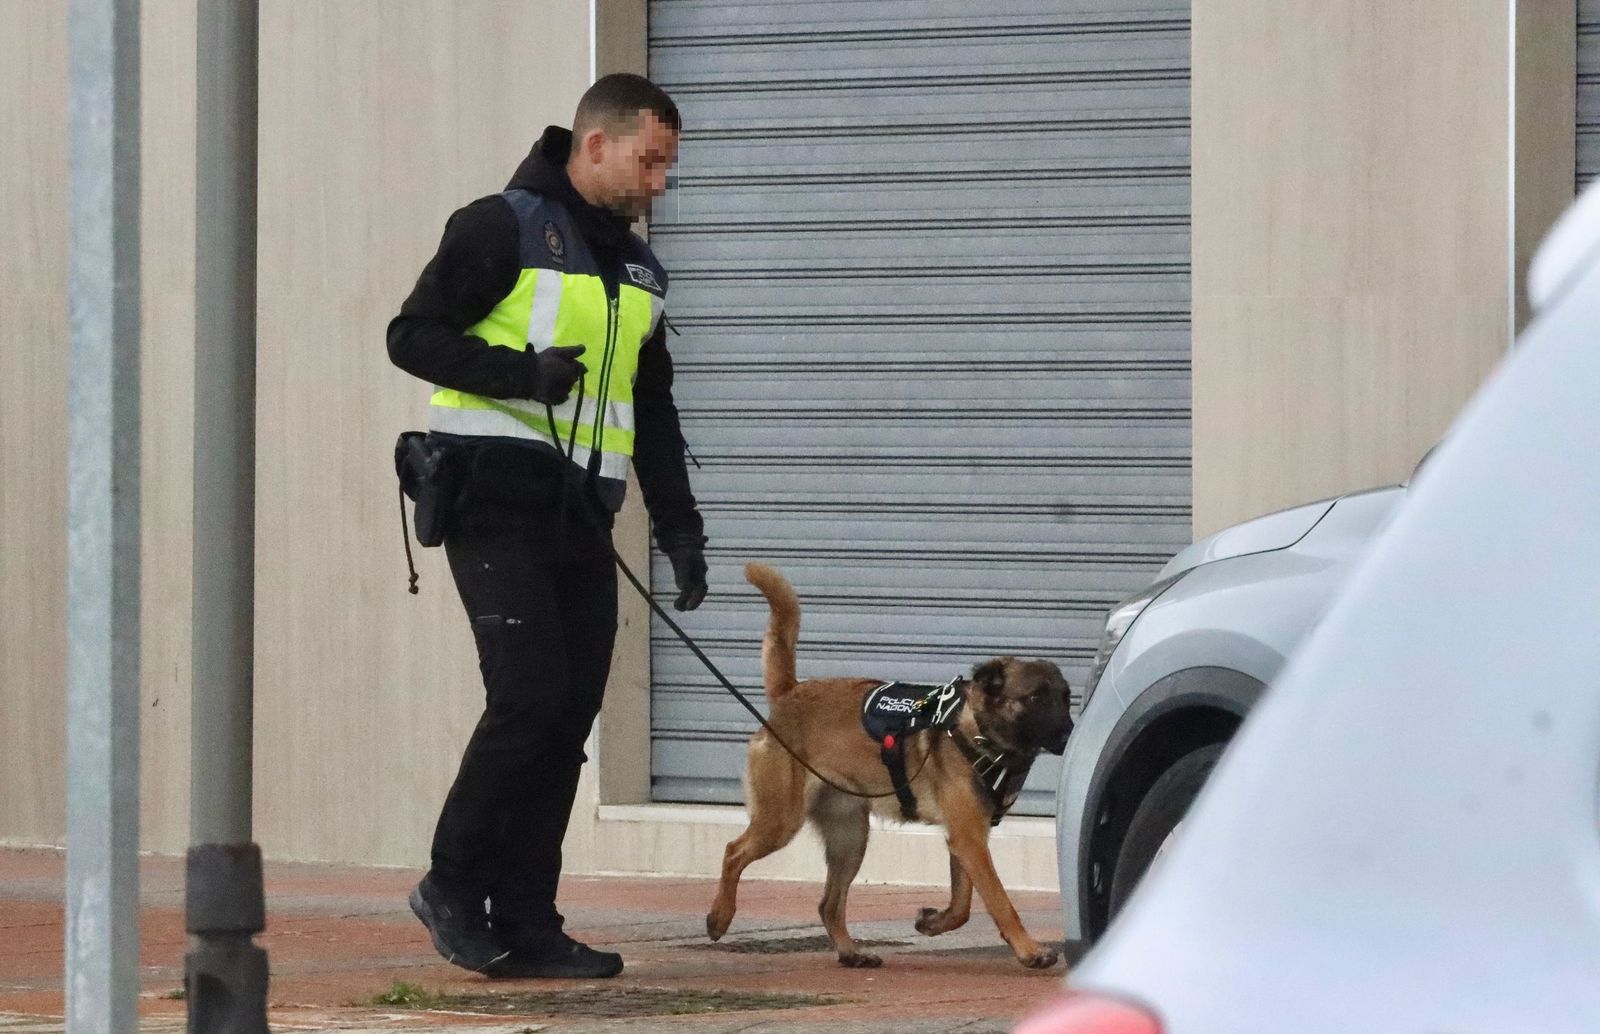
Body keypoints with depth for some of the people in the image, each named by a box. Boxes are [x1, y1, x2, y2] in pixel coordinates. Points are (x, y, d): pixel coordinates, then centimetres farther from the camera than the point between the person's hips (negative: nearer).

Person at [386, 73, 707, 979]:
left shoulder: (640, 272, 19)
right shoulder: (503, 230, -4)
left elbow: (656, 413, 25)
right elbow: (414, 337, -8)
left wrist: (681, 529, 15)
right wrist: (520, 371, -22)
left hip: (582, 520, 7)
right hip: (498, 504, -7)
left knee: (567, 724, 1)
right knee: (530, 695, -17)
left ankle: (526, 927, 4)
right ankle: (455, 885, -1)